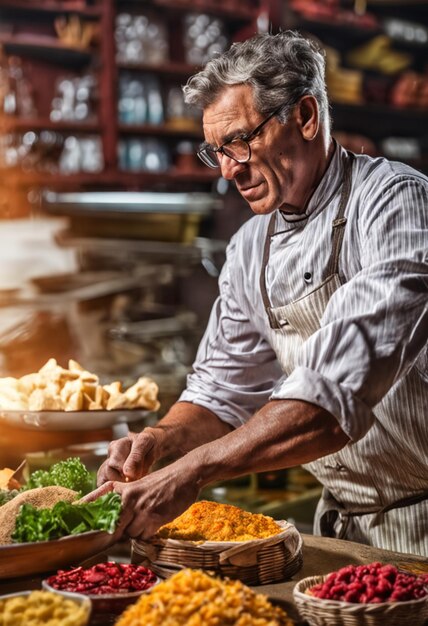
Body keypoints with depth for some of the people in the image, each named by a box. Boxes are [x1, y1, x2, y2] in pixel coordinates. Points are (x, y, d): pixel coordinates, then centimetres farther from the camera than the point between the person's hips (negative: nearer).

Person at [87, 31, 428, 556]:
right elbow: (224, 391, 13)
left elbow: (341, 392, -28)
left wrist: (192, 471, -31)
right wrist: (159, 441, -8)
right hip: (340, 527, 6)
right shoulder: (250, 249, 6)